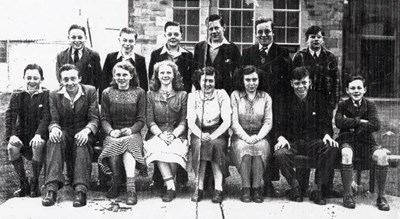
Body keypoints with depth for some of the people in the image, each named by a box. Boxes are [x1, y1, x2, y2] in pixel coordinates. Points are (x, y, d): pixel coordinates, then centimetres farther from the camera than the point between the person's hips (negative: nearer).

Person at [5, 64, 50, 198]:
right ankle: (23, 184, -10)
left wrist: (38, 134, -28)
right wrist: (12, 135, -22)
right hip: (21, 134, 2)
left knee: (38, 146, -35)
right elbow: (10, 115, -5)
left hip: (39, 135, -2)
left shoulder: (46, 94, -1)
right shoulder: (17, 95, 5)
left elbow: (46, 117, -11)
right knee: (12, 148, -29)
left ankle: (35, 184, -14)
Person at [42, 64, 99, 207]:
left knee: (82, 143, -37)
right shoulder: (54, 95, 6)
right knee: (54, 140, -33)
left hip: (83, 133, -1)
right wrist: (54, 128, -24)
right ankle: (52, 188, -42)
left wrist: (86, 130, -26)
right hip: (64, 133, 1)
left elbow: (94, 119, -4)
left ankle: (81, 190, -45)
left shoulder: (90, 91, 1)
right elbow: (54, 120, 2)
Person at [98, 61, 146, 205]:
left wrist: (131, 130, -16)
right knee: (112, 145, -34)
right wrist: (111, 131, -14)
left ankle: (131, 188, -44)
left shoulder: (139, 93, 8)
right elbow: (104, 119, 7)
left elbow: (141, 119, 4)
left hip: (132, 133, -1)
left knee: (128, 143, -36)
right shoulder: (107, 93, 11)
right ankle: (116, 184, -16)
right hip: (113, 134, 1)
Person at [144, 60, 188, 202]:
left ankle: (169, 186, -20)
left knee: (174, 148, -34)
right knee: (157, 148, -35)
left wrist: (173, 135, -14)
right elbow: (150, 121, 4)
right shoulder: (150, 95, 12)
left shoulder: (182, 95, 11)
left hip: (177, 135, 0)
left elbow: (183, 121, 4)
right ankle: (171, 186, -34)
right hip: (156, 134, 0)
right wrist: (161, 134, -14)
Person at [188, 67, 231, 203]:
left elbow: (227, 122, -9)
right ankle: (199, 187, -28)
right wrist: (201, 135, -25)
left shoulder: (221, 95, 0)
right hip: (198, 132, 1)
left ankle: (218, 189, -31)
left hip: (218, 133, -1)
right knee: (199, 144, -31)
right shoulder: (193, 96, 4)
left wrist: (213, 136, -24)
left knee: (216, 144, -33)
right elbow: (190, 122, -5)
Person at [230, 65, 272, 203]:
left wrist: (258, 137, -15)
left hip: (260, 137, 1)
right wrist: (246, 137, -18)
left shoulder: (265, 97, 10)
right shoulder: (235, 95, 5)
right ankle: (245, 188, -24)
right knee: (243, 148, -34)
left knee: (261, 148, -33)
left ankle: (257, 187, -23)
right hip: (240, 136, -1)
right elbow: (234, 122, -3)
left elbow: (268, 122, 3)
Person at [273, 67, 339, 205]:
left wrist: (327, 135, -15)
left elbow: (326, 123, 7)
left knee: (332, 150, -29)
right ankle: (295, 187, -9)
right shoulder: (283, 101, 5)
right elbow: (278, 125, 2)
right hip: (292, 142, -1)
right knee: (280, 154, -34)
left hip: (314, 141, 1)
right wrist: (281, 138, -20)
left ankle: (318, 189, -15)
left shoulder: (318, 99, 8)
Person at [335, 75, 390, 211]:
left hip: (366, 142, 2)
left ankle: (381, 196, -16)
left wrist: (351, 123, -11)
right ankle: (347, 195, -25)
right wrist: (360, 121, -13)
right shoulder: (342, 105, 5)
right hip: (347, 140, -1)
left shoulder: (370, 106, 7)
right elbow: (339, 122, -14)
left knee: (382, 155, -28)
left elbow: (376, 125, -9)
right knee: (346, 154, -37)